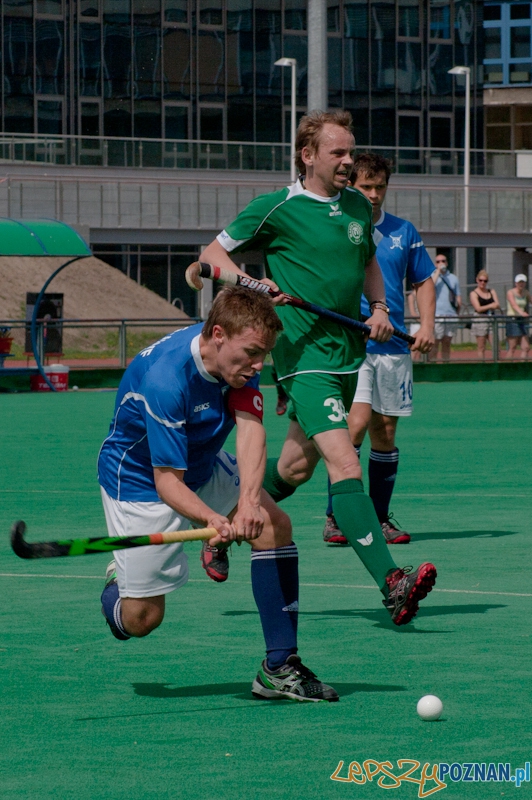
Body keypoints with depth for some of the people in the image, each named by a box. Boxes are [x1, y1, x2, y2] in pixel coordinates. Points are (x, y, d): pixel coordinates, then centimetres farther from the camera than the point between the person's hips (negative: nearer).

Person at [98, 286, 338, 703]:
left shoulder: (238, 358, -16)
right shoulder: (165, 378, -35)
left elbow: (251, 429, -30)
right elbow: (168, 481, -33)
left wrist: (248, 501, -47)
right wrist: (213, 519, -52)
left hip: (203, 465, 6)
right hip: (138, 477, -6)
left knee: (275, 524, -17)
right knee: (142, 619, -7)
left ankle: (280, 668, -12)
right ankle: (119, 585, 32)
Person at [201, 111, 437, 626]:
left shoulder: (358, 206, 11)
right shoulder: (276, 209, -7)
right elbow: (213, 252, 2)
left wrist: (378, 305, 9)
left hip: (350, 353, 8)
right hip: (305, 355, -7)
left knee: (295, 467, 17)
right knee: (345, 465, -19)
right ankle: (391, 586, -29)